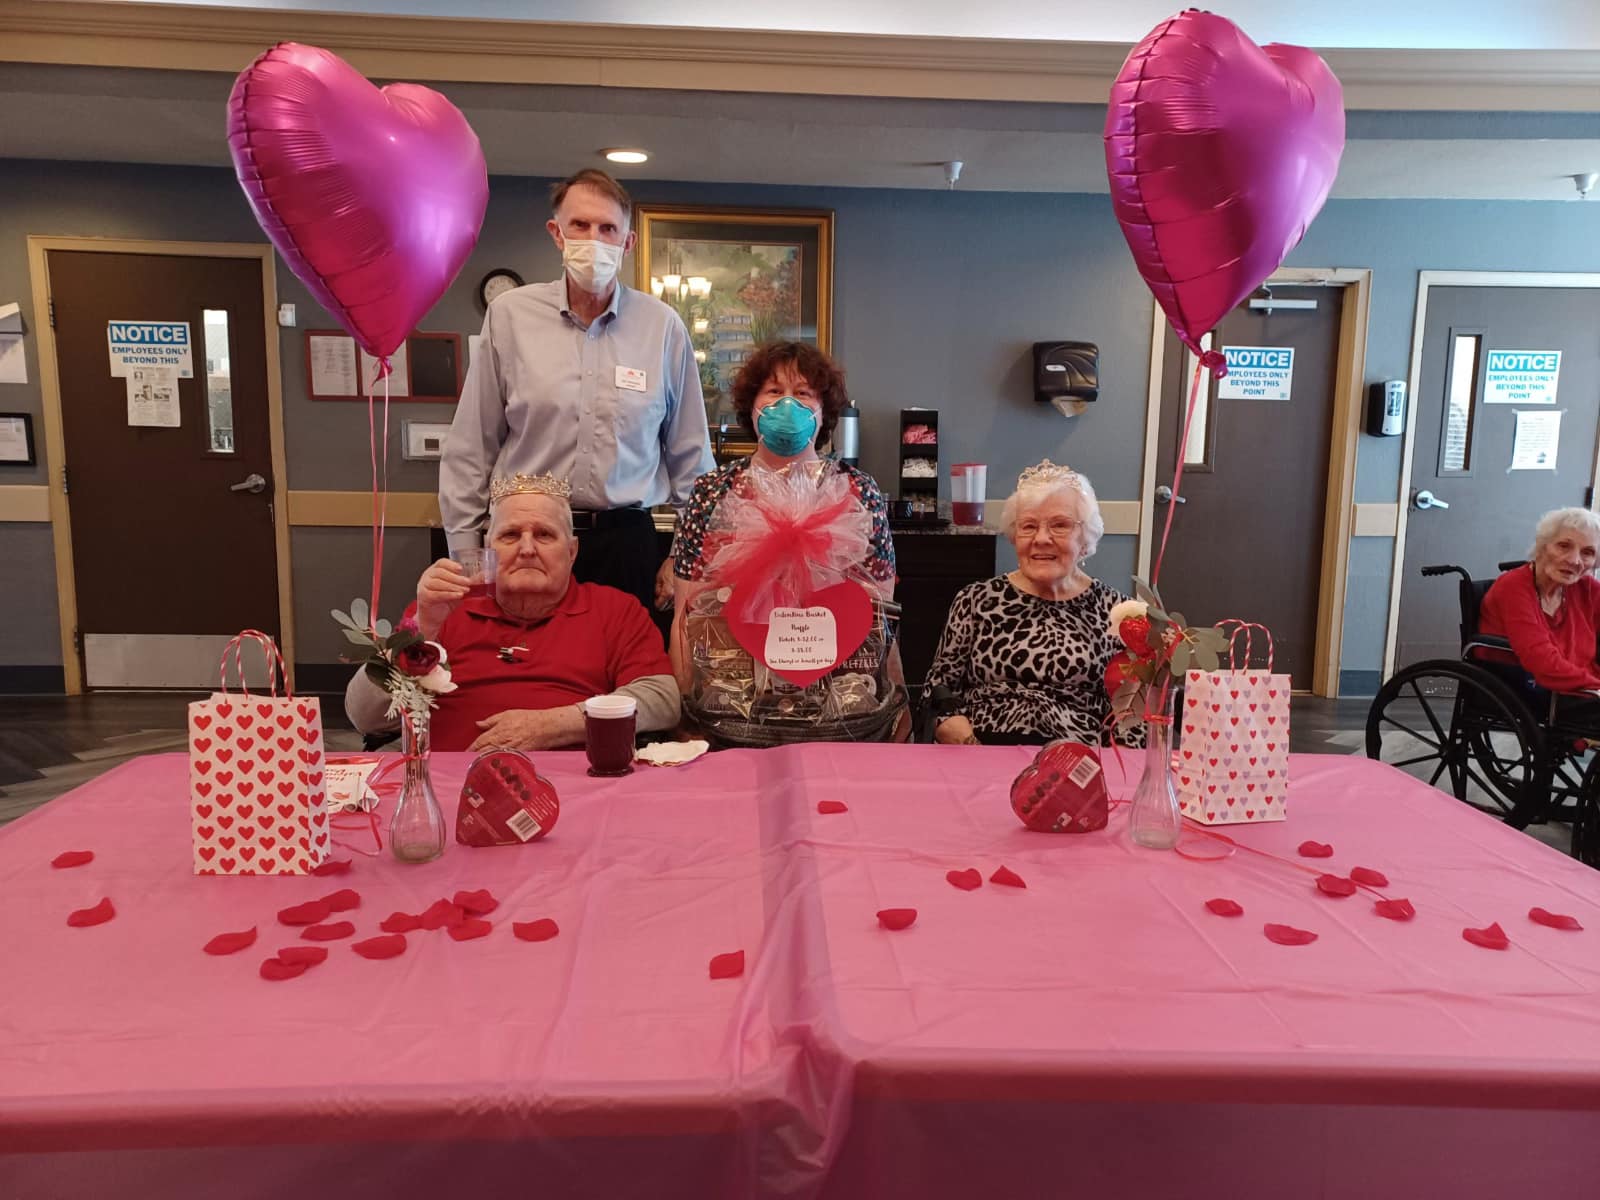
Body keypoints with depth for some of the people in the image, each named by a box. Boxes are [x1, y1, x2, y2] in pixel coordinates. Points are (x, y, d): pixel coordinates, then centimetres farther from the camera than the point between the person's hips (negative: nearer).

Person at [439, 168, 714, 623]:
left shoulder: (663, 326, 1)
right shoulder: (509, 315, -1)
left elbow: (689, 455, 8)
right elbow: (471, 450, 3)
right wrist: (467, 558, 3)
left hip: (626, 541, 1)